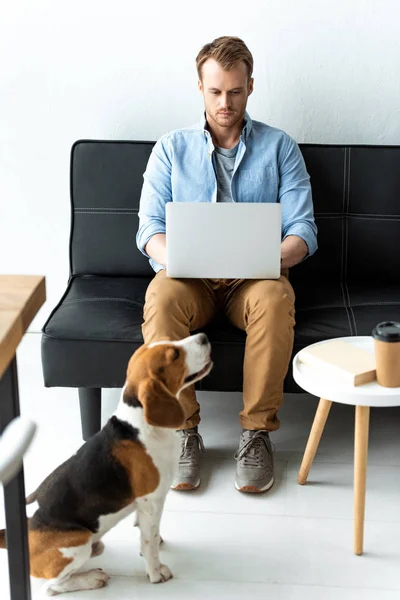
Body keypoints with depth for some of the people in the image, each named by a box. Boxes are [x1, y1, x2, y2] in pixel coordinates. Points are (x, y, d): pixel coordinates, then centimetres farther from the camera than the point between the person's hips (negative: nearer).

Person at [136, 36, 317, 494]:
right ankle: (182, 429, -23)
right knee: (160, 298, -35)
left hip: (253, 277, 0)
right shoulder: (171, 149, 12)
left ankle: (257, 430, -25)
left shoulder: (279, 147, 10)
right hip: (190, 279, 1)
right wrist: (170, 258, -20)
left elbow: (303, 229, 3)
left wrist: (279, 257, -21)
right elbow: (149, 227, 4)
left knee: (275, 297, -36)